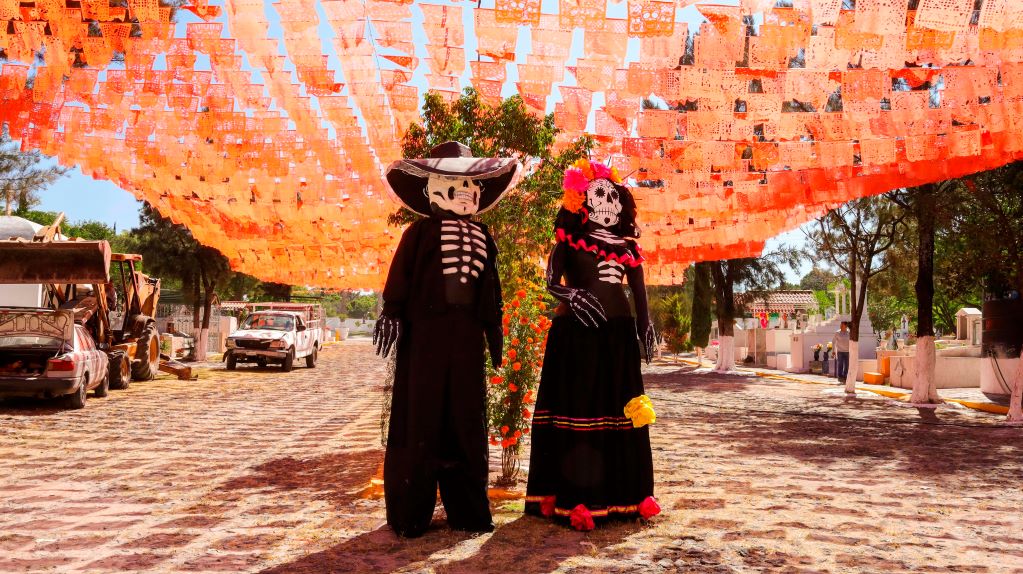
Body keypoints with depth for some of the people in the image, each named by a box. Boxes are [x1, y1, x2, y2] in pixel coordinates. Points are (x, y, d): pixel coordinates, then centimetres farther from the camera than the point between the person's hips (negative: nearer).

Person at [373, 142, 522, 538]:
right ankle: (410, 514, 9)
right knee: (419, 420, -1)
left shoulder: (482, 237, 15)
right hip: (424, 334, -5)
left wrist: (494, 331, 17)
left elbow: (491, 289, 18)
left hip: (467, 337, 5)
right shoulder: (420, 231, 1)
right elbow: (398, 276, -5)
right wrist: (391, 315, -14)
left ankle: (468, 511, 20)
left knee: (467, 423, 9)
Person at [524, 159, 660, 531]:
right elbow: (552, 281, -8)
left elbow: (638, 288, 17)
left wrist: (644, 326, 8)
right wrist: (570, 294, -27)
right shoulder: (570, 238, 2)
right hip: (577, 331, -5)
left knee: (620, 409, 7)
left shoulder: (626, 243, 15)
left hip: (619, 332, 5)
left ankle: (625, 493, 17)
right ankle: (573, 499, -3)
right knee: (579, 409, -7)